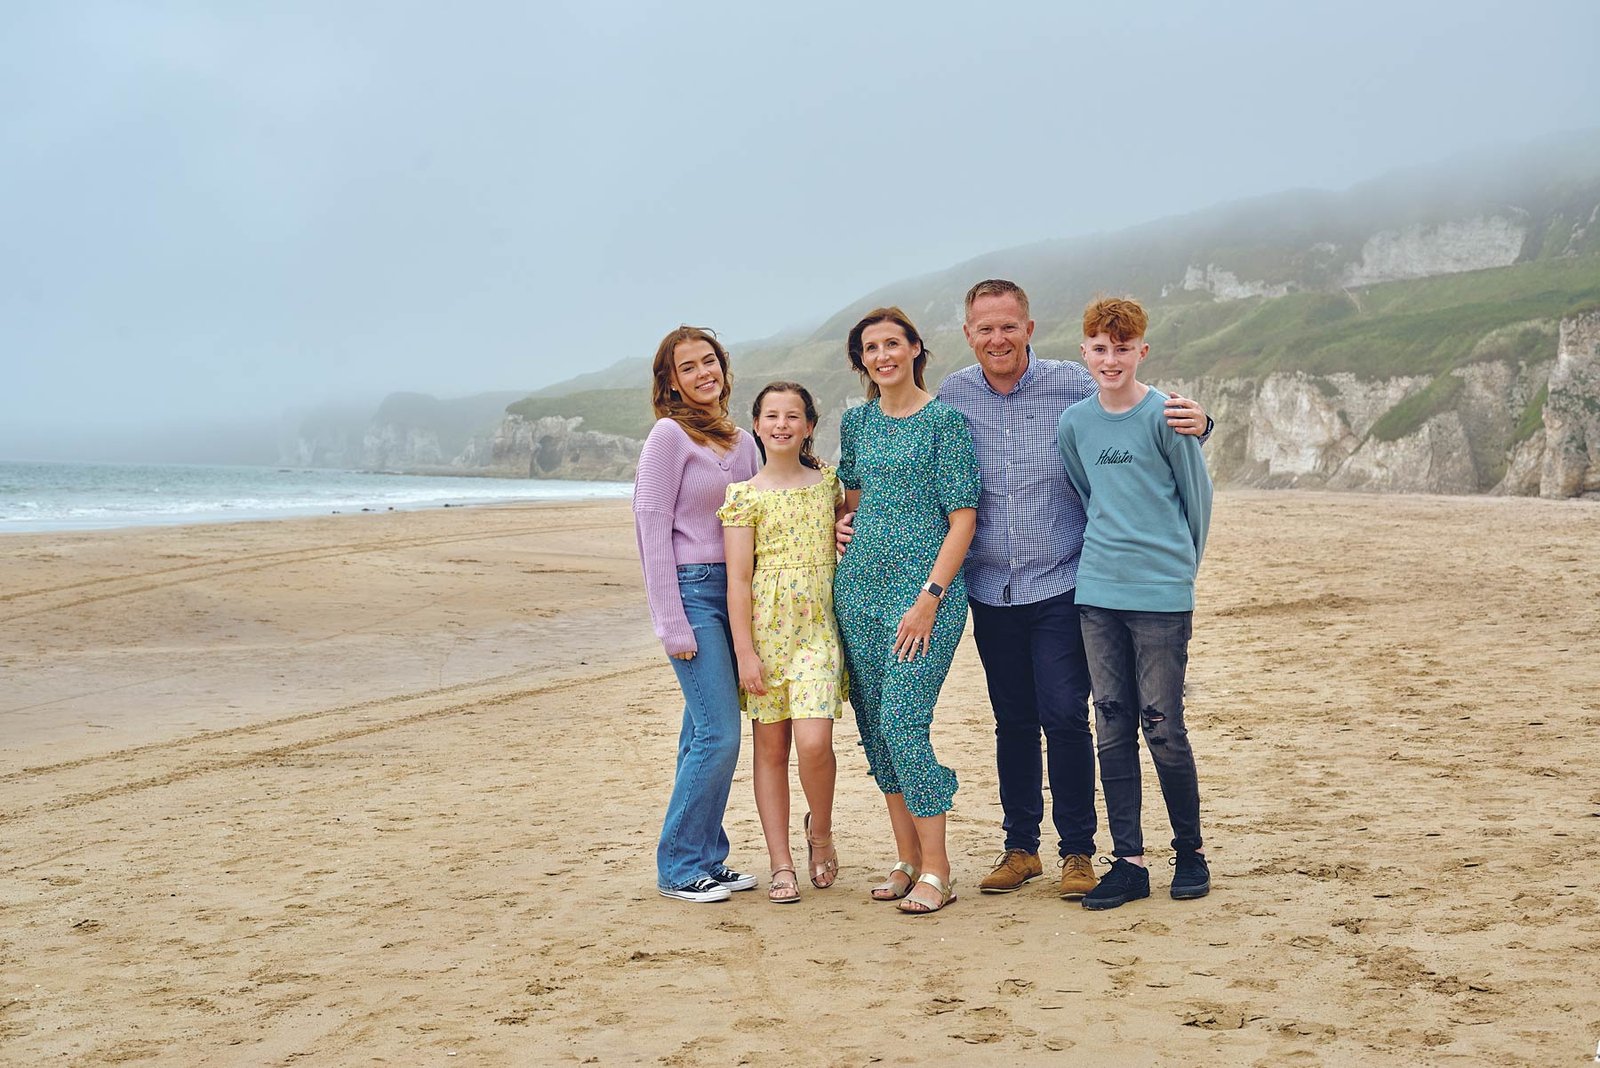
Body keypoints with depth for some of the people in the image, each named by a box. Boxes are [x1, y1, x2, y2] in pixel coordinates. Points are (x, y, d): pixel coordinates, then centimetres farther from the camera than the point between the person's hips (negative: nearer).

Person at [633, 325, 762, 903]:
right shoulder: (669, 434, -7)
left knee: (706, 733, 10)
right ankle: (679, 867, 2)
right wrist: (672, 622, -14)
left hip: (732, 590, 7)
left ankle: (705, 860, 17)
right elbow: (652, 528, -10)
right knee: (719, 732, -10)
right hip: (691, 589, -7)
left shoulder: (741, 441, 14)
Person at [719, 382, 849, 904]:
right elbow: (737, 581, -3)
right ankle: (781, 865, 13)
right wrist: (745, 651, -8)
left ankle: (820, 831, 14)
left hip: (818, 627, 1)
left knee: (813, 742, -14)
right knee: (770, 747, 4)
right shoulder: (745, 496, 0)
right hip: (764, 626, -1)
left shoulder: (828, 482, 8)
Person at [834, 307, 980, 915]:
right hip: (860, 587, 6)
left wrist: (930, 596, -15)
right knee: (874, 724, 7)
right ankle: (907, 859, 18)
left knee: (902, 719, -14)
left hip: (926, 586, -6)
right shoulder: (855, 422, 12)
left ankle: (936, 870, -3)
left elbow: (964, 516, -9)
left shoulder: (944, 419, -5)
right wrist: (843, 536, 11)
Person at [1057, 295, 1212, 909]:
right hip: (1097, 590, 4)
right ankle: (1128, 860, 14)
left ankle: (1190, 851, 18)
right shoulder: (1073, 423, 7)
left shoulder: (1166, 416, -7)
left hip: (1161, 594, -4)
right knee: (1112, 727, 6)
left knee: (1162, 726, -1)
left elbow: (1197, 496, 2)